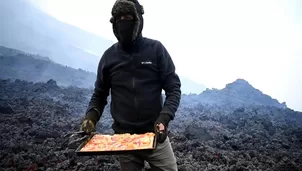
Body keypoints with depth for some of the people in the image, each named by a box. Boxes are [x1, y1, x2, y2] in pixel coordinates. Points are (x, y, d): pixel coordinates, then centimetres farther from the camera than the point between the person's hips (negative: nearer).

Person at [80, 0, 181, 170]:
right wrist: (91, 115, -9)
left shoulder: (156, 49, -5)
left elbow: (174, 88, -5)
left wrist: (164, 118, -20)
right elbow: (100, 94, 10)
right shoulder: (109, 56, 3)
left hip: (155, 134, -1)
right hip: (123, 137, 2)